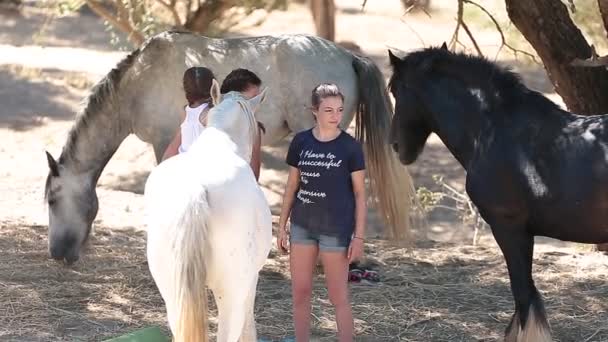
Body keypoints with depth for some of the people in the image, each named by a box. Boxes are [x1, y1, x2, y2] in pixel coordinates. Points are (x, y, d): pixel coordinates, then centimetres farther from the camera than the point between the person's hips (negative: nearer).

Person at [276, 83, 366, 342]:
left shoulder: (350, 147, -8)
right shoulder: (301, 142, 1)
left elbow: (360, 194, -4)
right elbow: (292, 186, 9)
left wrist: (359, 237, -8)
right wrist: (282, 226, 8)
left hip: (336, 229, -4)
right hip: (303, 226, 4)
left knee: (338, 296, 1)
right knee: (300, 293, 8)